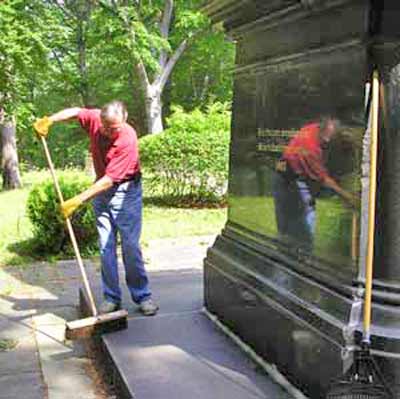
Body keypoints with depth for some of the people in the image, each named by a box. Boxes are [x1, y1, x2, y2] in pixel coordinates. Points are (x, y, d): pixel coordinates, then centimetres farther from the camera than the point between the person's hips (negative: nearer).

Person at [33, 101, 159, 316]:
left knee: (130, 246, -5)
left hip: (126, 190, -5)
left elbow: (110, 179, -30)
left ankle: (142, 296, 5)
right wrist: (49, 120, -6)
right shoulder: (94, 119, -12)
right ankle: (111, 297, 9)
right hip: (101, 189, 5)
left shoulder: (128, 139, -27)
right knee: (105, 247, 3)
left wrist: (78, 200, -33)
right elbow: (75, 112, 12)